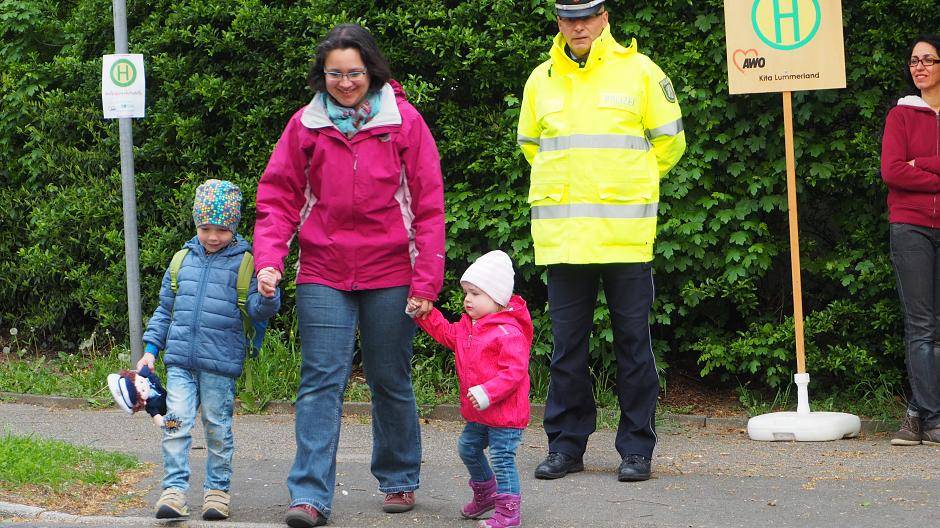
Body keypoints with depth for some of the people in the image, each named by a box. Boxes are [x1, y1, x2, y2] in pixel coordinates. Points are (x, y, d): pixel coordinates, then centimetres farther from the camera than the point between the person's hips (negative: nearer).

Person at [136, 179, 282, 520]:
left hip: (220, 362, -3)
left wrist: (267, 296, -29)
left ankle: (217, 489, 17)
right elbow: (165, 309, 19)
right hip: (180, 360, 3)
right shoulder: (182, 260, 11)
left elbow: (258, 310, -7)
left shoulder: (243, 263, -1)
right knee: (176, 423, -6)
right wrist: (151, 349, 15)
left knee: (218, 427, 6)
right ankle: (174, 489, -4)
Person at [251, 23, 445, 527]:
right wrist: (268, 260, -11)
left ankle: (399, 481, 27)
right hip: (323, 275, 1)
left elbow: (429, 205, -2)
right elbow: (279, 198, 3)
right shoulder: (305, 126, 2)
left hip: (389, 274, 0)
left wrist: (426, 279, -6)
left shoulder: (404, 122, -2)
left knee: (390, 382, 10)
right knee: (320, 383, -6)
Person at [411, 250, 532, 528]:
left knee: (502, 458, -7)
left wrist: (487, 393, -33)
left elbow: (514, 370, -27)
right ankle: (485, 494, 41)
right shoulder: (468, 325, 8)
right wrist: (422, 313, 12)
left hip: (504, 413, -10)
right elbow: (446, 333, 23)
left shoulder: (508, 333, -23)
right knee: (468, 448, 22)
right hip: (478, 413, 10)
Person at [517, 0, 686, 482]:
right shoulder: (541, 80, 10)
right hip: (561, 236, 3)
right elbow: (530, 144, 26)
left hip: (625, 235, -3)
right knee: (567, 344, 6)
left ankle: (636, 447, 7)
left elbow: (668, 141, 9)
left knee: (633, 342, 1)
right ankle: (565, 445, 14)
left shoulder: (639, 71, 1)